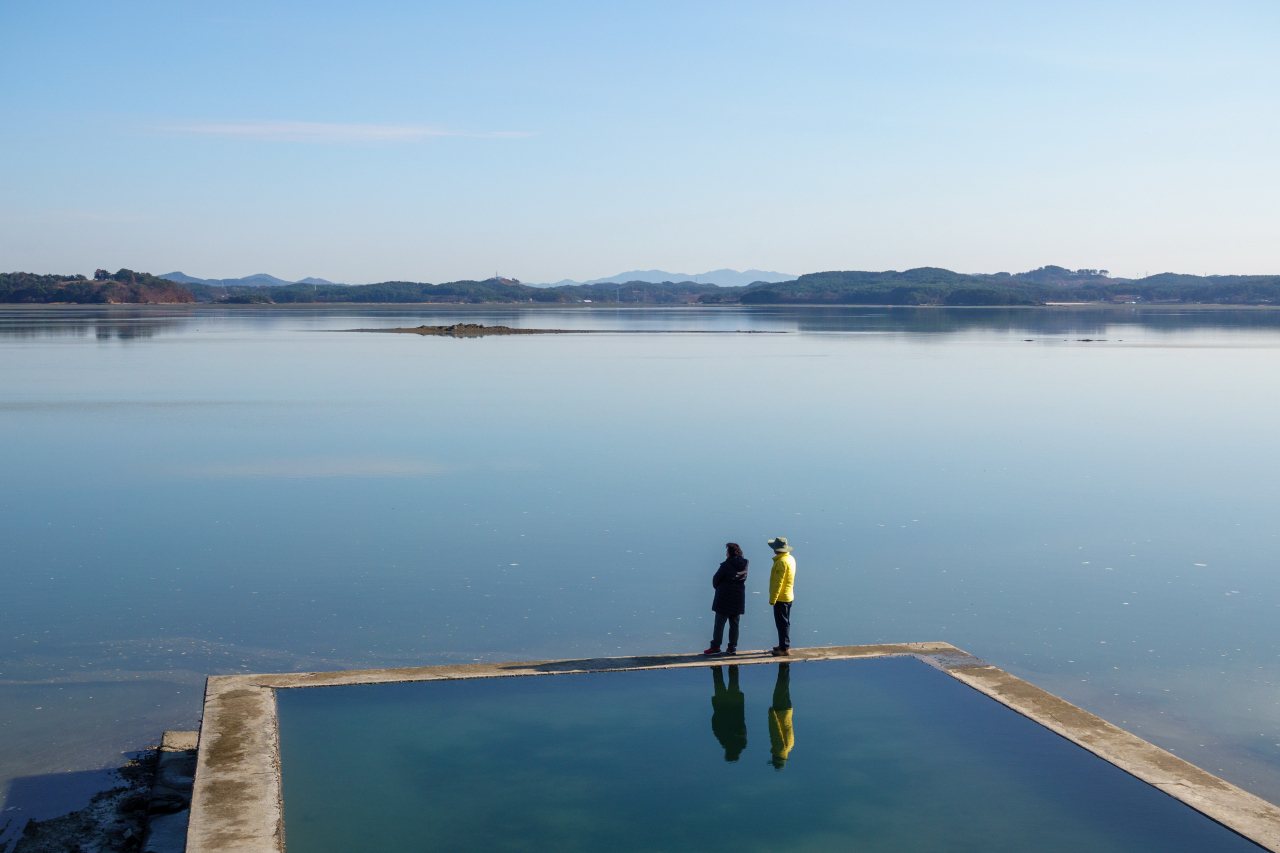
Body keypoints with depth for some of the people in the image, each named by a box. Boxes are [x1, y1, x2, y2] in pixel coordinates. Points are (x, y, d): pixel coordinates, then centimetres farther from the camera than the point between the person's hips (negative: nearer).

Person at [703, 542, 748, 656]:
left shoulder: (726, 565, -17)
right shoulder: (744, 565, 2)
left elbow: (716, 580, -10)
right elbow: (743, 579, 8)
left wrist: (717, 587, 14)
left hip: (724, 599, -6)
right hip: (738, 599, 6)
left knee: (719, 623, 1)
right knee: (734, 624, 12)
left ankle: (715, 647, 3)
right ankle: (733, 647, 13)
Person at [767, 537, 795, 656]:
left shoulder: (781, 562, -21)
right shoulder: (790, 558, 9)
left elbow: (778, 582, -22)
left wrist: (772, 599, -18)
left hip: (781, 598, -10)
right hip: (788, 596, 10)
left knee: (782, 623, -4)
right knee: (785, 623, 17)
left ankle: (784, 649, 0)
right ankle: (783, 646, 27)